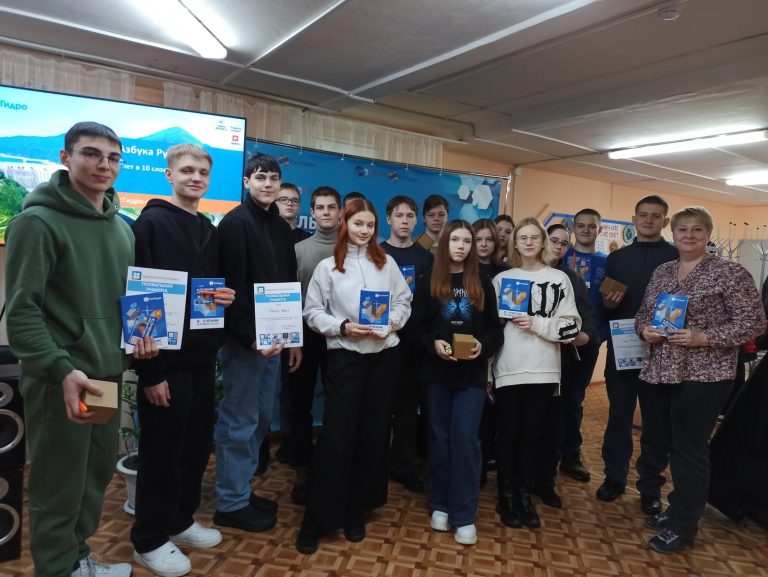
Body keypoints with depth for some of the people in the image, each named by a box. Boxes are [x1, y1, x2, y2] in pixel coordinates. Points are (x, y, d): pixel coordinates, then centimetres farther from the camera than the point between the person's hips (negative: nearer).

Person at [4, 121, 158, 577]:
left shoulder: (122, 228, 12)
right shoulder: (38, 222, -11)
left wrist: (140, 333, 1)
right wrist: (61, 369, -26)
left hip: (108, 373, 7)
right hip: (60, 380, -7)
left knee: (99, 474, 19)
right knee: (59, 485, 7)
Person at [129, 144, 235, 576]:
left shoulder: (211, 232, 12)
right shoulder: (151, 223, -9)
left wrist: (225, 296, -5)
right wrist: (150, 369, -19)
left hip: (203, 355, 7)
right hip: (166, 358, -7)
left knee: (198, 443, 16)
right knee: (162, 450, 4)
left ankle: (181, 521, 35)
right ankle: (151, 540, 23)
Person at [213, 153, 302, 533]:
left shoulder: (282, 228, 15)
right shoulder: (236, 223, -9)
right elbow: (232, 287, -16)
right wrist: (250, 337, -20)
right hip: (245, 340, -8)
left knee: (260, 418, 15)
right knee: (238, 422, 1)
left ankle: (242, 490, 29)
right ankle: (231, 504, 15)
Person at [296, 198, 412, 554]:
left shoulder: (387, 263, 7)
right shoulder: (328, 266, 0)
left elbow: (404, 302, 9)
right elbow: (312, 312, -2)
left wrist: (390, 324, -9)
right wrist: (343, 327, -16)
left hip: (383, 356, 3)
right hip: (344, 357, -3)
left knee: (373, 435, 10)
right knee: (336, 436, -3)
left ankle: (356, 511, 27)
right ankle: (316, 519, 10)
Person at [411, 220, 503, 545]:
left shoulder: (482, 284, 6)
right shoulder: (428, 282, 3)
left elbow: (495, 328, 6)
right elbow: (416, 327, 0)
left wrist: (483, 345, -14)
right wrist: (433, 344, -18)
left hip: (472, 373, 0)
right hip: (436, 371, 0)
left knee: (466, 439, -3)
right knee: (440, 438, 10)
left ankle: (465, 515, 8)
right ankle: (440, 505, 24)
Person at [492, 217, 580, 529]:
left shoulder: (559, 279, 3)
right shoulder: (501, 279, 6)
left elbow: (571, 327, 0)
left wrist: (537, 324, -12)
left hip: (543, 369, 0)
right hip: (508, 368, 0)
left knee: (531, 435, 10)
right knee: (508, 433, 7)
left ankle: (525, 497, 24)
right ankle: (507, 497, 20)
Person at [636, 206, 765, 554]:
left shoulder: (729, 273, -7)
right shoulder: (661, 272, 10)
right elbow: (643, 313, 16)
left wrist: (703, 338, -20)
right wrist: (645, 329, -6)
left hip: (704, 375, -5)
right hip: (662, 372, 6)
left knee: (690, 449, 0)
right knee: (674, 445, 15)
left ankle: (683, 527, 14)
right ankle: (679, 509, 32)